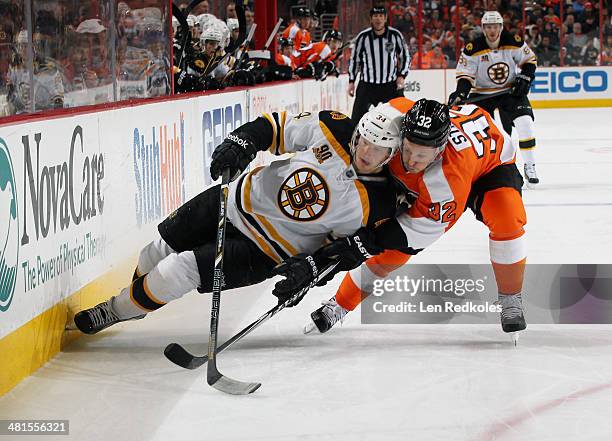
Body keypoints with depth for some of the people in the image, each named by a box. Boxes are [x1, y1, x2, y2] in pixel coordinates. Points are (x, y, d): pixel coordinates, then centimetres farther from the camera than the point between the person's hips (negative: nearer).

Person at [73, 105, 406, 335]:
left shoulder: (378, 204, -21)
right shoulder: (335, 130, -15)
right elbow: (280, 126, -4)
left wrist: (309, 270, -20)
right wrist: (240, 143, -20)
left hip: (265, 252, -4)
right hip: (240, 198, 4)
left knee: (182, 271, -14)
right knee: (163, 248, 11)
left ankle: (117, 311, 10)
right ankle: (137, 290, 44)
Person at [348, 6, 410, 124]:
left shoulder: (395, 35, -3)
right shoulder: (363, 37, -3)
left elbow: (405, 56, 10)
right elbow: (354, 59, 9)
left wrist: (401, 75, -3)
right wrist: (351, 81, 7)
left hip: (391, 85, 0)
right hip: (367, 85, 0)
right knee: (357, 117, -3)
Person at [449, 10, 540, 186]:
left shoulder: (513, 42, -13)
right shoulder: (473, 49, -18)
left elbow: (529, 59, 1)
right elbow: (465, 74, -13)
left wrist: (524, 78, -11)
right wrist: (460, 93, -28)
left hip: (511, 91, 1)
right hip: (482, 93, -1)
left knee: (525, 122, -14)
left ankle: (530, 167, 0)